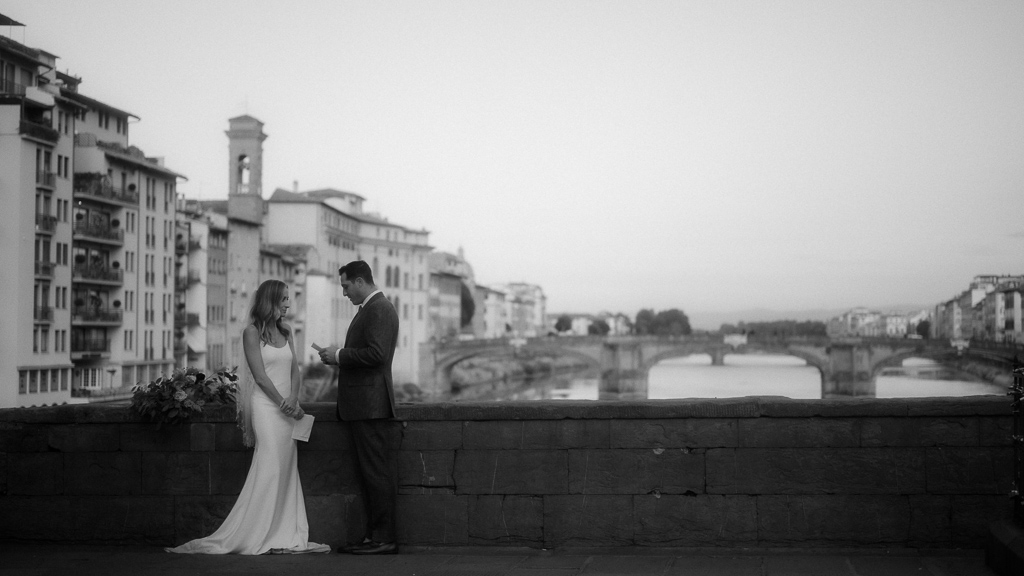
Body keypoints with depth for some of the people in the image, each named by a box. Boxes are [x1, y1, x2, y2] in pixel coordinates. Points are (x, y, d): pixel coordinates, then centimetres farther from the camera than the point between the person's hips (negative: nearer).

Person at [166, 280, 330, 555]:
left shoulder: (285, 331, 15)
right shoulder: (252, 332, -4)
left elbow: (294, 368, 9)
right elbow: (260, 376, -9)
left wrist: (294, 400, -7)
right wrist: (284, 404, -11)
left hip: (288, 408, 6)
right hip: (266, 406, -6)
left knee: (287, 471, 4)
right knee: (270, 469, -10)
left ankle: (285, 537, 6)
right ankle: (250, 536, -2)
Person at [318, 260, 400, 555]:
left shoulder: (379, 309, -12)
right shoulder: (372, 308, 19)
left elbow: (375, 354, -23)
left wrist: (340, 355, -12)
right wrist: (338, 357, 11)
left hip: (370, 406, -10)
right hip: (365, 406, 10)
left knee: (376, 473, -7)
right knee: (371, 473, 10)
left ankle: (384, 538, -4)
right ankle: (375, 536, 14)